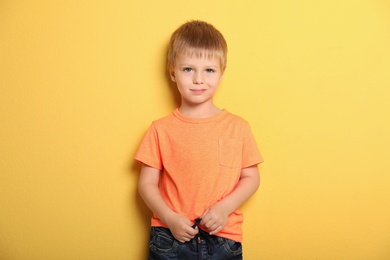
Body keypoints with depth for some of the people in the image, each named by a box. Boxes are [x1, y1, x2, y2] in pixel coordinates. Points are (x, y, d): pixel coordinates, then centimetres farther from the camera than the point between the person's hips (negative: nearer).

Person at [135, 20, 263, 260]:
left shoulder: (238, 127, -2)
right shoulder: (161, 129, -3)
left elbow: (251, 177, 2)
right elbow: (147, 183, 0)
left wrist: (225, 207, -12)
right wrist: (171, 219, -12)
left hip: (223, 238, 1)